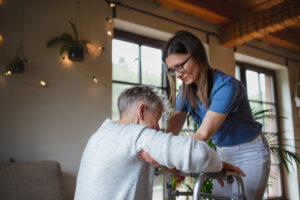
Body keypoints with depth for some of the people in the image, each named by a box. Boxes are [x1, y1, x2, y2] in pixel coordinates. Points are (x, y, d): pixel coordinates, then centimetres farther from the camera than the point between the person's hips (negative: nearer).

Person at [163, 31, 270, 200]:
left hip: (250, 153, -6)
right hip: (223, 154, 6)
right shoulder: (185, 92, -6)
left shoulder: (226, 85, -28)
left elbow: (204, 134, -34)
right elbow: (171, 132, -14)